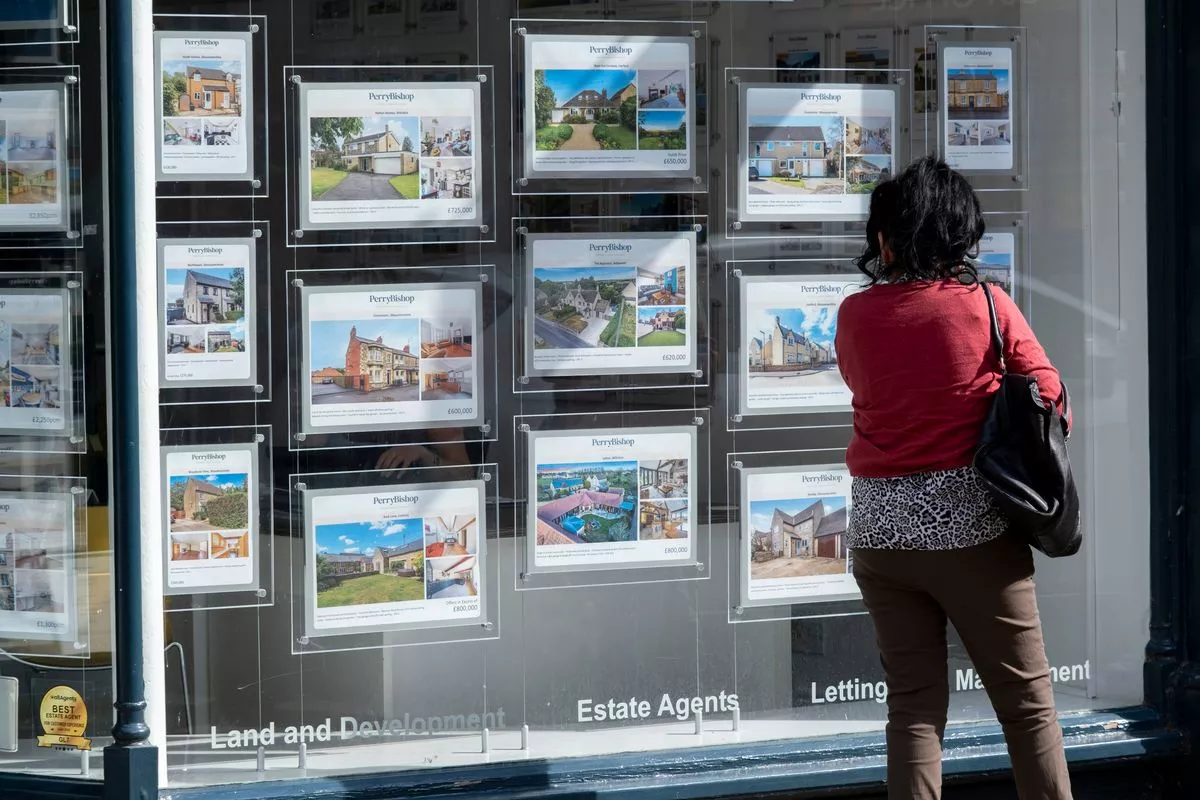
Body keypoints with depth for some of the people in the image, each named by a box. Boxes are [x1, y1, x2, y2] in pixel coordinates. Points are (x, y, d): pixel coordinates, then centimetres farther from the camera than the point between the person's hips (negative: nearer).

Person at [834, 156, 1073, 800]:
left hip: (879, 529, 3)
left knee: (914, 704, 8)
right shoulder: (988, 307, -7)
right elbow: (1049, 401, -3)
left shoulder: (854, 316, -2)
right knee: (1027, 699, 5)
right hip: (973, 527, -2)